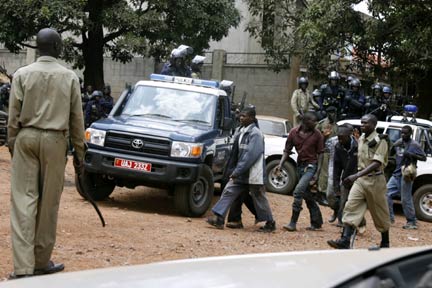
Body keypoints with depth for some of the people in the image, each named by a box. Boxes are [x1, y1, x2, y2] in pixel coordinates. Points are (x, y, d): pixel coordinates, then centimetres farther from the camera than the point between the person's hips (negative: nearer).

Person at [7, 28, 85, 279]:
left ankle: (23, 267, -9)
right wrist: (79, 151, 11)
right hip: (55, 140, 0)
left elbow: (14, 115, 0)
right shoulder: (69, 77, 1)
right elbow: (77, 119, 4)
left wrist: (12, 145, 10)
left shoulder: (22, 75, 1)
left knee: (23, 200, -2)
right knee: (49, 202, 8)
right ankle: (41, 262, 16)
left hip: (26, 137, 0)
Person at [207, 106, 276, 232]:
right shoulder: (242, 133, 11)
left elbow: (251, 155, -23)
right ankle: (219, 219, -4)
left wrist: (237, 171, -23)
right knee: (228, 191, -1)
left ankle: (270, 223, 17)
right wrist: (232, 170, 10)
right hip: (241, 174, 8)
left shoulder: (255, 133, -15)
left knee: (259, 199, 3)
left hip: (253, 175, -8)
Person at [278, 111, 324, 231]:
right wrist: (281, 164, -10)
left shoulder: (317, 135, -7)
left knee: (298, 191, -19)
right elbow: (287, 150, 5)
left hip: (311, 165, -5)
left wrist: (317, 172, -10)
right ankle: (316, 223, 24)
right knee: (307, 195, 12)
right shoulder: (294, 132, 0)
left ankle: (293, 223, -16)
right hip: (300, 165, 5)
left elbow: (320, 154, -4)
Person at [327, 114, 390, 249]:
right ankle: (345, 241, -17)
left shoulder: (380, 141, -14)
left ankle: (385, 242, 25)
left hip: (374, 180, -6)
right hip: (360, 179, 6)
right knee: (351, 207, -9)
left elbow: (376, 163, -25)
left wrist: (356, 176, -34)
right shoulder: (361, 139, 10)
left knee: (380, 213, 7)